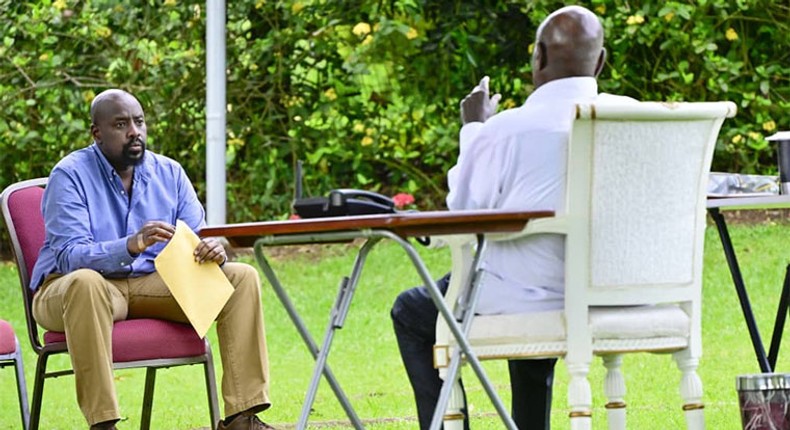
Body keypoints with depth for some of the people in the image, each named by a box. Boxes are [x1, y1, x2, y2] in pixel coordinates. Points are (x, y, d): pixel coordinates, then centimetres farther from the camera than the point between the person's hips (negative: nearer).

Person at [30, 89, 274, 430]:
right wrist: (130, 246, -40)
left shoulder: (169, 173, 6)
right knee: (85, 282, -41)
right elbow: (70, 256, -22)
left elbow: (198, 241, 2)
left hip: (153, 285, 6)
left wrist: (213, 250, -25)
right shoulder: (70, 176, -11)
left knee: (242, 277, -10)